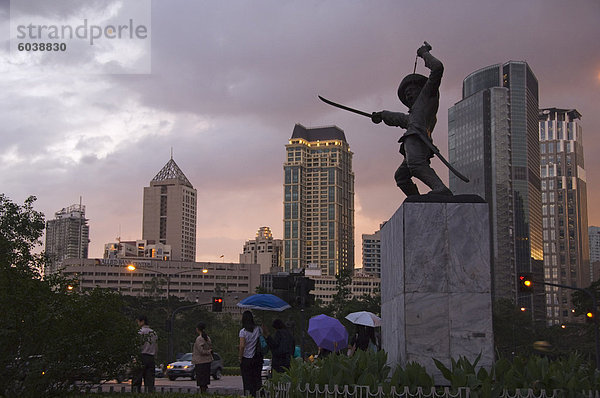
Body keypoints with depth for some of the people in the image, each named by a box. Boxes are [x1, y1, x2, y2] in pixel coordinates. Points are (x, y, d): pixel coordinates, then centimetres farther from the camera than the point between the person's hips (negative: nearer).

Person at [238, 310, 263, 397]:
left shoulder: (243, 331, -11)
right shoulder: (258, 329, 1)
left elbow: (242, 346, -16)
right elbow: (261, 342, 5)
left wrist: (240, 358, -6)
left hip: (246, 359, -4)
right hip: (257, 358, 4)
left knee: (247, 381, 4)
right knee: (257, 379, 11)